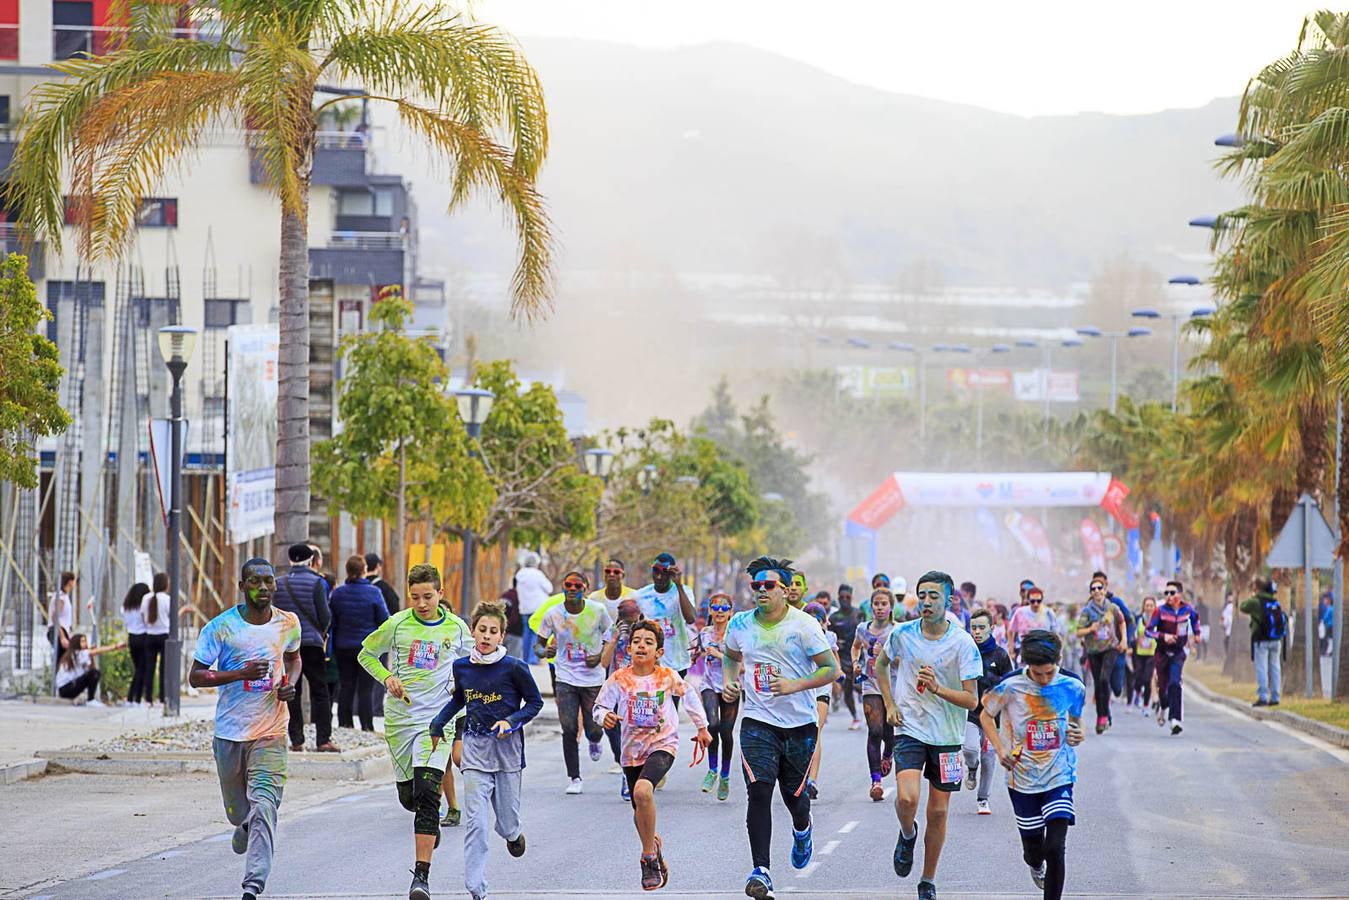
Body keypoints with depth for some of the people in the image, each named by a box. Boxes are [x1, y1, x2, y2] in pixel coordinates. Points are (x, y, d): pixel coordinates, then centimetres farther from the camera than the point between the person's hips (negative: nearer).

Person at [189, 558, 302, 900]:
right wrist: (241, 673, -21)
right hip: (229, 731, 0)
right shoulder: (221, 626, -8)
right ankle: (245, 828, 53)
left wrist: (291, 683, 1)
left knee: (264, 806, -16)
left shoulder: (288, 624, 1)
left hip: (270, 733, 0)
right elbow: (196, 676, -7)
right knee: (237, 811, 15)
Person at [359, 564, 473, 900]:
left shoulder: (456, 627, 0)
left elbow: (469, 657, 19)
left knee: (427, 793, -17)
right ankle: (431, 822, 50)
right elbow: (366, 654, 10)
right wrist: (387, 677, -7)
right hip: (400, 718, 2)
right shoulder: (397, 624, -3)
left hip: (437, 718, -2)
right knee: (408, 796, 11)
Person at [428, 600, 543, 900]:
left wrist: (511, 721, -14)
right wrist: (436, 725, 13)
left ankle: (513, 833, 46)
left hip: (507, 748, -2)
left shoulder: (514, 667, -10)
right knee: (475, 822, -10)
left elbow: (535, 702, 1)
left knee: (506, 824, 7)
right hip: (475, 750, 2)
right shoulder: (461, 667, 2)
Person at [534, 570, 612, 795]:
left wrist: (600, 656, -10)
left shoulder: (598, 610, -6)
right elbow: (538, 645, 4)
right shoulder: (553, 614, -5)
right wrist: (543, 651, -20)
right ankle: (574, 778, 7)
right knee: (569, 730, -8)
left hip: (593, 678, 0)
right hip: (566, 679, 0)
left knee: (593, 730, 0)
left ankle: (594, 742, 40)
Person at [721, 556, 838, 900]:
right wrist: (728, 680, 3)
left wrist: (794, 685, -22)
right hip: (757, 720, 1)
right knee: (758, 791, -16)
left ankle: (802, 830, 49)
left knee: (794, 793, 10)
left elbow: (832, 669, -9)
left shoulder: (803, 625, -10)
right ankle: (761, 871, -17)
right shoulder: (740, 624, 2)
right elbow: (731, 655, 23)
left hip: (800, 723, -1)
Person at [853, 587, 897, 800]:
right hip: (871, 686, 1)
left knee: (888, 731, 4)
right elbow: (855, 647, 28)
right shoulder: (863, 629, 6)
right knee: (875, 731, -10)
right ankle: (876, 779, -12)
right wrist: (856, 663, 11)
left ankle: (888, 754, 41)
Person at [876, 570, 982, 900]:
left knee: (938, 811, 5)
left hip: (947, 736, 0)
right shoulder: (903, 634, -4)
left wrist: (936, 688, -27)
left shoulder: (963, 643, -11)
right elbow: (881, 664, 18)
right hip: (910, 730, 0)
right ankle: (907, 835, 14)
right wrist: (890, 705, 8)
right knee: (906, 798, -21)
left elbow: (971, 700, -12)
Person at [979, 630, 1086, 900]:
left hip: (1059, 776, 0)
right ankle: (1036, 866, 50)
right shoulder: (1011, 686, -11)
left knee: (1055, 848, -15)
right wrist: (1000, 749, -7)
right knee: (1033, 847, 13)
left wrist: (1077, 735, -11)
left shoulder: (1072, 687, -6)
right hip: (1023, 778, 0)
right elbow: (986, 716, 5)